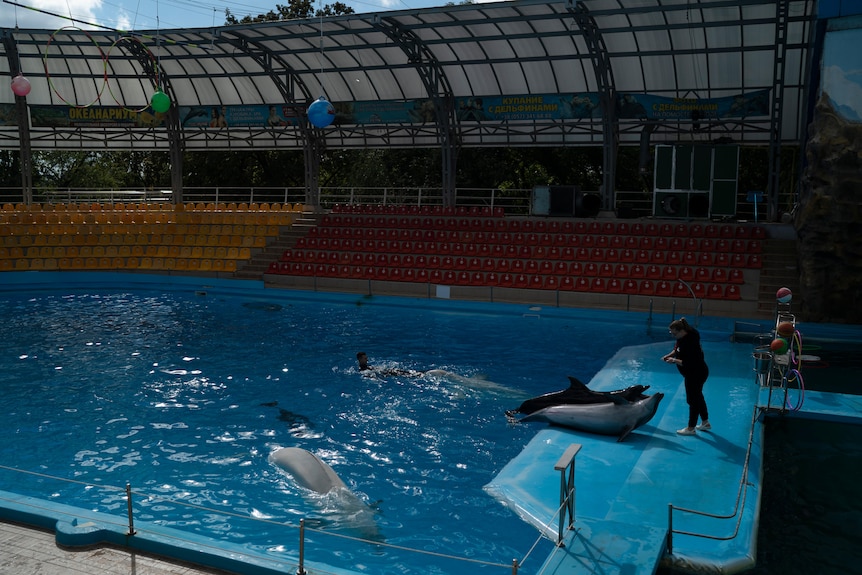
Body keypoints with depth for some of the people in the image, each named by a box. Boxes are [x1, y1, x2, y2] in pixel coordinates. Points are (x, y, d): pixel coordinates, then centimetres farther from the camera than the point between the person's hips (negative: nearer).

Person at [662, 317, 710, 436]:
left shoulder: (691, 342, -32)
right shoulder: (682, 338, -4)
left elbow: (688, 363, -33)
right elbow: (677, 348, 16)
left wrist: (674, 361, -26)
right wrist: (670, 354, -1)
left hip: (697, 375, -10)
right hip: (693, 373, 10)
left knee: (693, 400, 3)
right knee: (698, 396, 23)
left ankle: (691, 428, 17)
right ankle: (705, 422, 40)